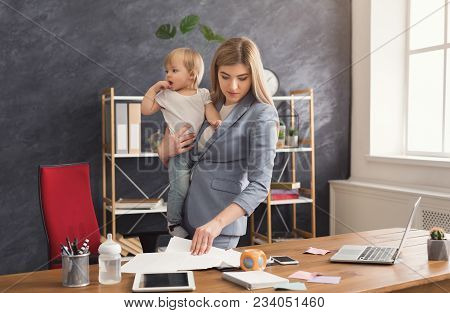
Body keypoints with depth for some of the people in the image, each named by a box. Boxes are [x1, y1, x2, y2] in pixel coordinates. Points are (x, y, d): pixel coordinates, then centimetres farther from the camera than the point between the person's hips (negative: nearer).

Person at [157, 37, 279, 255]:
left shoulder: (261, 116, -11)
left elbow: (259, 186, -19)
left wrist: (217, 223, -31)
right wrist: (167, 150, -4)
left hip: (219, 229, -6)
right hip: (187, 219, 6)